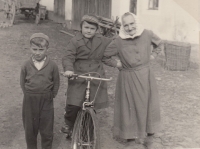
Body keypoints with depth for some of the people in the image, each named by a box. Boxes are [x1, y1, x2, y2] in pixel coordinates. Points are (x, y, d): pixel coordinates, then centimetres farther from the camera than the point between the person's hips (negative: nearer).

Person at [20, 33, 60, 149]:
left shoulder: (52, 65, -9)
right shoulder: (26, 65, -6)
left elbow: (56, 82, 1)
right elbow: (22, 82, 6)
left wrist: (51, 96, -1)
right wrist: (29, 95, 2)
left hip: (46, 101, -1)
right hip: (29, 101, 1)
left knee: (47, 129, 9)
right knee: (30, 128, 15)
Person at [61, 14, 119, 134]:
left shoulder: (102, 41, 7)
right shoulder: (76, 41, -4)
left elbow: (105, 57, 19)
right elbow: (68, 57, -10)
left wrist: (115, 63, 7)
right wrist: (68, 69, -25)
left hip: (96, 77, 3)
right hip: (78, 76, -3)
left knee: (95, 103, 4)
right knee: (73, 104, -9)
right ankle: (69, 124, 17)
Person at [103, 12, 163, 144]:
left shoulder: (147, 34, -7)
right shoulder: (119, 41, -11)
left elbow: (160, 44, 12)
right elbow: (104, 55, -1)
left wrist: (153, 55, 1)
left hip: (145, 75, 2)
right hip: (128, 78, -2)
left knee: (146, 104, 15)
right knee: (129, 106, 7)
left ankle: (147, 129, 35)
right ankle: (130, 133, 24)